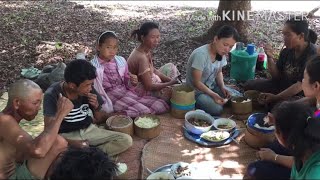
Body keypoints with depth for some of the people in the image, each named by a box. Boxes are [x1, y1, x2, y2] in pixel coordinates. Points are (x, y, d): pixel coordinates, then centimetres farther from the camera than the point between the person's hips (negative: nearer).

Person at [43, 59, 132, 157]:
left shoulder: (88, 90, -7)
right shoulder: (53, 95, -18)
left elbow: (99, 119, 6)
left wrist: (96, 106, -15)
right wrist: (72, 143, -32)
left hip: (89, 130, 4)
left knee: (126, 140, -16)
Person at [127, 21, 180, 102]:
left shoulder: (146, 50, -5)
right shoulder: (142, 58, -32)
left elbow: (153, 70, 6)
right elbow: (149, 86, -27)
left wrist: (170, 80, -4)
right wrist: (170, 83, -24)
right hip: (143, 90, -9)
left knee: (170, 67, 11)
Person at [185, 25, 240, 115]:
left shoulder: (221, 53, -7)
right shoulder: (201, 54, -30)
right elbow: (197, 82, -25)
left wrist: (222, 87, -8)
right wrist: (213, 94, -32)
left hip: (212, 86, 7)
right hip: (197, 90, -7)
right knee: (217, 109, -25)